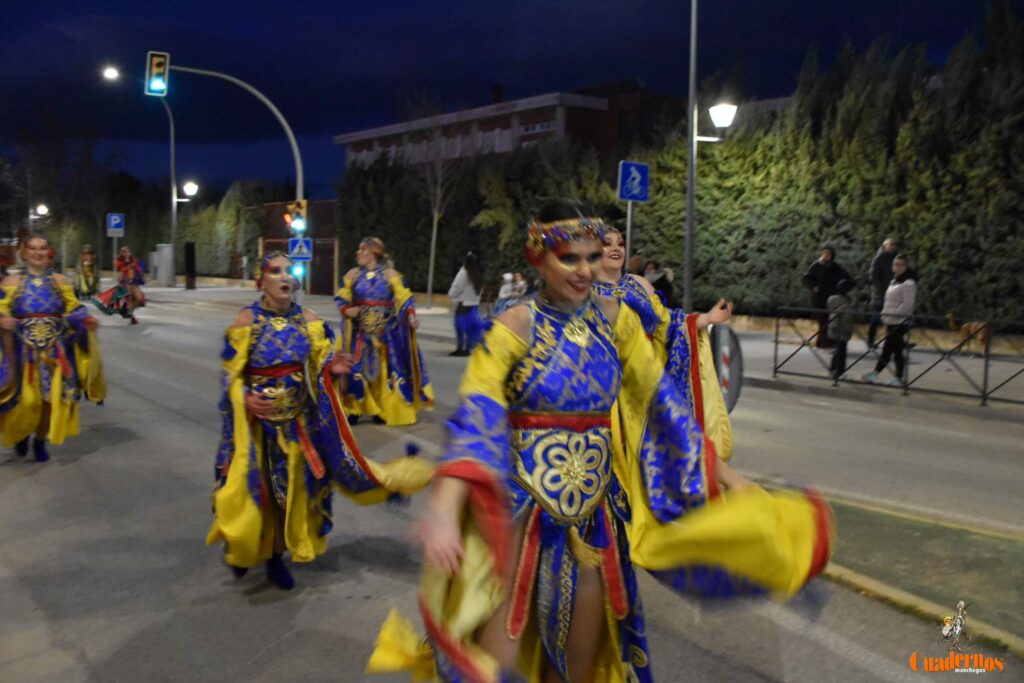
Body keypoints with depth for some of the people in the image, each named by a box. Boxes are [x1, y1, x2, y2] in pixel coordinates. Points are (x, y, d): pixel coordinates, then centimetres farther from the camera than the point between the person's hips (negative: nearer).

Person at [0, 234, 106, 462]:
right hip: (24, 349, -1)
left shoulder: (60, 281, 8)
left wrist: (87, 321, -16)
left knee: (52, 397, -1)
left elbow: (73, 309, 5)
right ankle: (22, 434, 27)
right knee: (26, 399, -5)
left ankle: (40, 441, 20)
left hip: (55, 349, 1)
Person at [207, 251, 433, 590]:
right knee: (251, 486, 5)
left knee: (290, 486, 10)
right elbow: (231, 374, -6)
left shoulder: (309, 319, -3)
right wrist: (245, 399, -24)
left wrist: (333, 369, -19)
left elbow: (320, 367, 4)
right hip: (255, 417, -3)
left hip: (296, 418, 3)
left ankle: (276, 558, 27)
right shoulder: (247, 320, -10)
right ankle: (242, 548, 32)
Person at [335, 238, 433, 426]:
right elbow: (341, 298, 7)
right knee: (358, 367, -2)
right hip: (361, 330, 1)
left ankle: (383, 410, 15)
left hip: (386, 330, -1)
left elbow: (405, 298, -8)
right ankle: (354, 409, 4)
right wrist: (346, 310, -14)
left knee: (386, 368, 4)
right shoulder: (353, 274, 6)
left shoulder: (390, 274, -2)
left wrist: (411, 316, -24)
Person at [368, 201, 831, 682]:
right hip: (522, 503, -4)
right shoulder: (515, 326, -14)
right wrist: (444, 511, -38)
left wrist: (717, 469, 7)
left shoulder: (615, 317, 0)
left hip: (594, 504, 4)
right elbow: (475, 417, -24)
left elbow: (660, 397, 7)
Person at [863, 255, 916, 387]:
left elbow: (907, 304, -17)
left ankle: (875, 373, -11)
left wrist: (894, 315, -20)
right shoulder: (894, 281, 17)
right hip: (891, 322, 9)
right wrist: (886, 316, 14)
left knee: (887, 347, -9)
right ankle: (900, 377, 14)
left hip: (900, 322, -9)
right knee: (897, 350, 10)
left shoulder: (908, 283, -10)